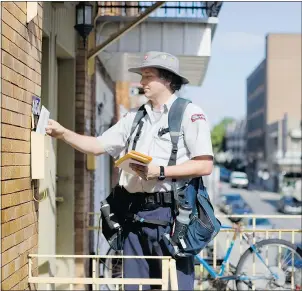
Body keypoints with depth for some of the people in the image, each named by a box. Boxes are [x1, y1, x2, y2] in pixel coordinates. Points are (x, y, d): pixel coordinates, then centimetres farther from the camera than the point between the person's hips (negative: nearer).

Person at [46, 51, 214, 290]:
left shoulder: (189, 114, -2)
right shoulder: (134, 117, 17)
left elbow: (204, 165, -10)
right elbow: (97, 146, 17)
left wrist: (160, 172, -17)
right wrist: (63, 133, 3)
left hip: (171, 212, -6)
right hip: (136, 213, 6)